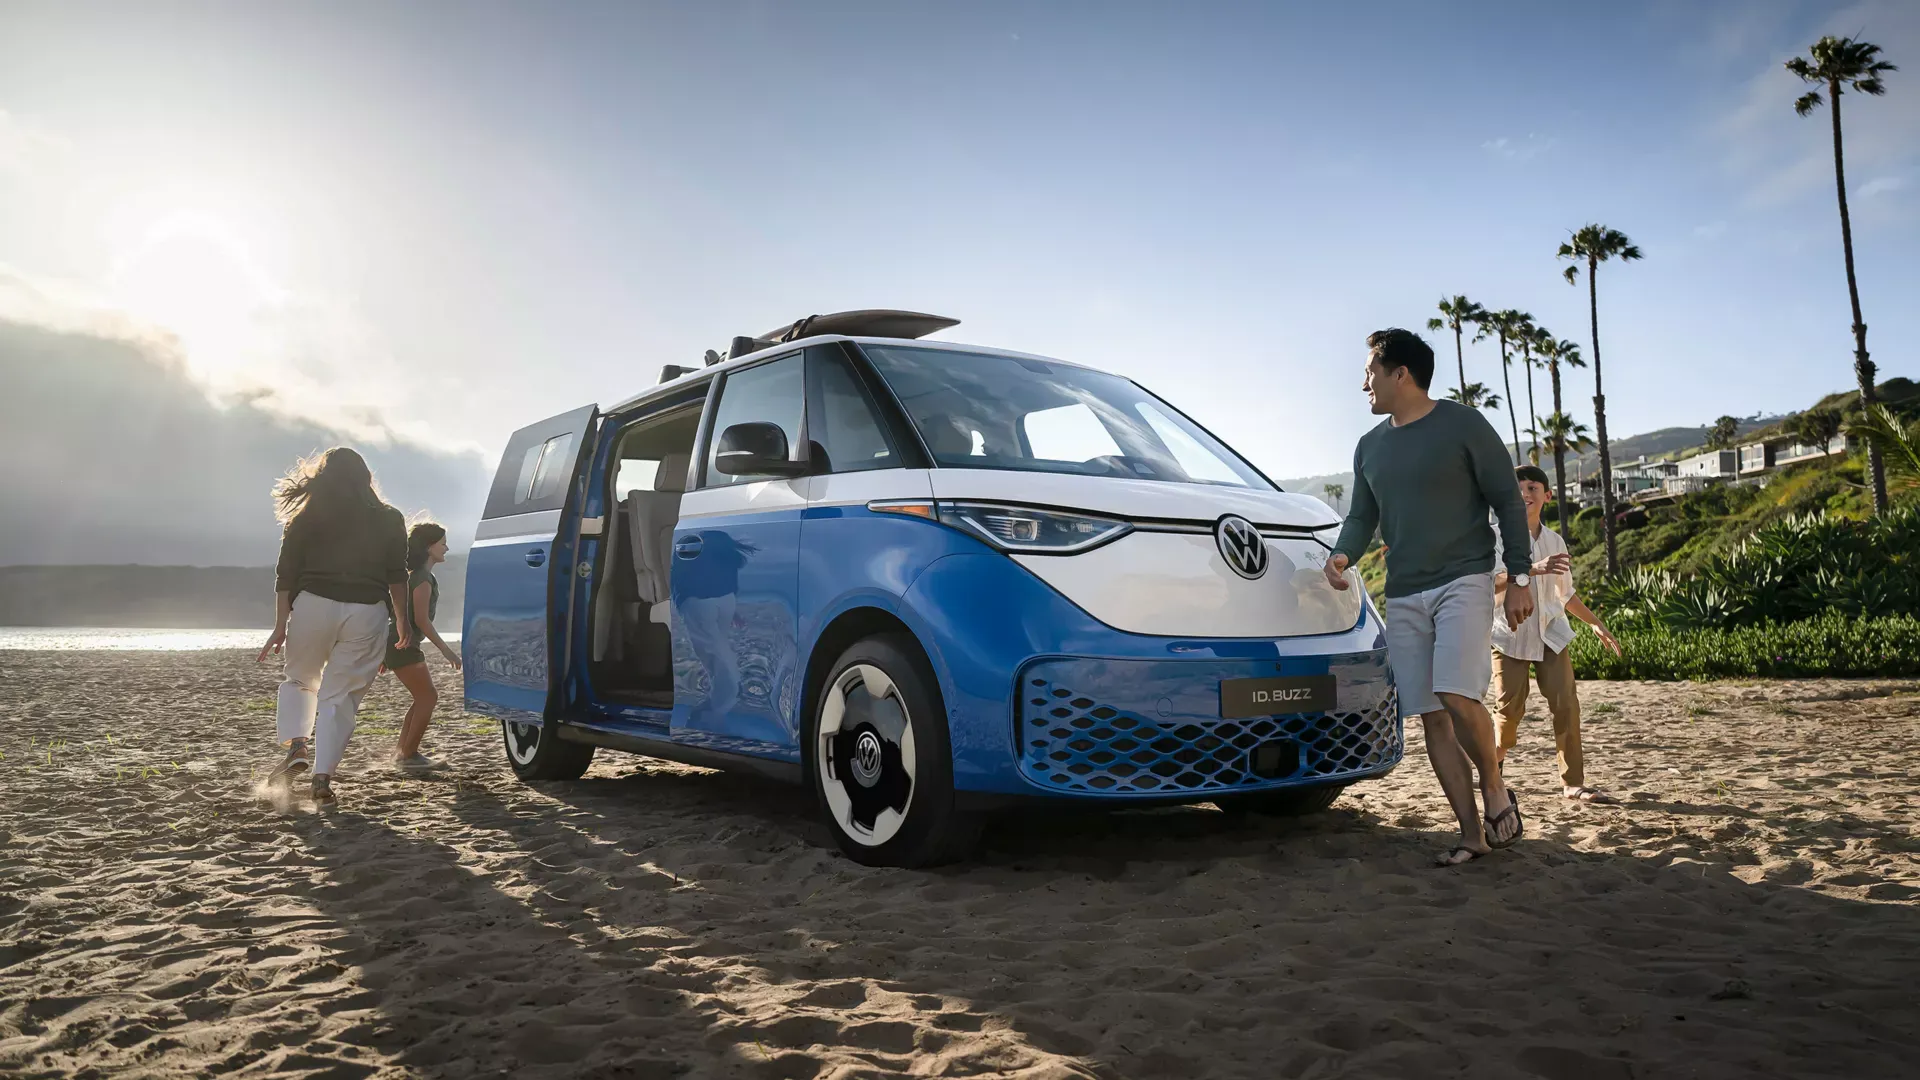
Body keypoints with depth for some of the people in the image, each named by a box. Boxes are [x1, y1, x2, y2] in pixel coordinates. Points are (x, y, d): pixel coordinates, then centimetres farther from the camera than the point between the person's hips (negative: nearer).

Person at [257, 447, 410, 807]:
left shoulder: (307, 518, 9)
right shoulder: (388, 520, 11)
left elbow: (286, 572, 3)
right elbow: (397, 575, 6)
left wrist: (281, 624, 2)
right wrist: (403, 620, 10)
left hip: (313, 605, 0)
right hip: (366, 613, 0)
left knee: (300, 680, 21)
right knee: (341, 695, 3)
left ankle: (296, 746, 0)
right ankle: (322, 777, -4)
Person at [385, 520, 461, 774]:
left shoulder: (416, 576, 16)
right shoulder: (423, 579, -15)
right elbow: (421, 620, -21)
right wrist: (446, 650, -20)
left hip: (398, 645, 10)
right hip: (403, 647, -10)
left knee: (424, 698, 14)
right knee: (428, 697, -6)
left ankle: (402, 751, 19)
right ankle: (408, 755, -3)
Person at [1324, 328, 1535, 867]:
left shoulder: (1463, 425, -2)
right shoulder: (1370, 447, 14)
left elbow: (1508, 501, -1)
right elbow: (1361, 516, 17)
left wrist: (1520, 578, -6)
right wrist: (1343, 554, -5)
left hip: (1463, 582, -6)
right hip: (1403, 597, 6)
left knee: (1456, 695, -23)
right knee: (1432, 718, 1)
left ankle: (1494, 785, 5)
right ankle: (1472, 834, 9)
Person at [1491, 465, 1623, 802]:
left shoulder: (1555, 542, 10)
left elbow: (1565, 594, 21)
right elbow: (1489, 583, -22)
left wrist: (1595, 623, 15)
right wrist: (1532, 569, -32)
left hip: (1550, 633, 4)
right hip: (1510, 633, -4)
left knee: (1566, 703, -7)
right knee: (1511, 708, -5)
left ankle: (1573, 782, 0)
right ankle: (1496, 761, 25)